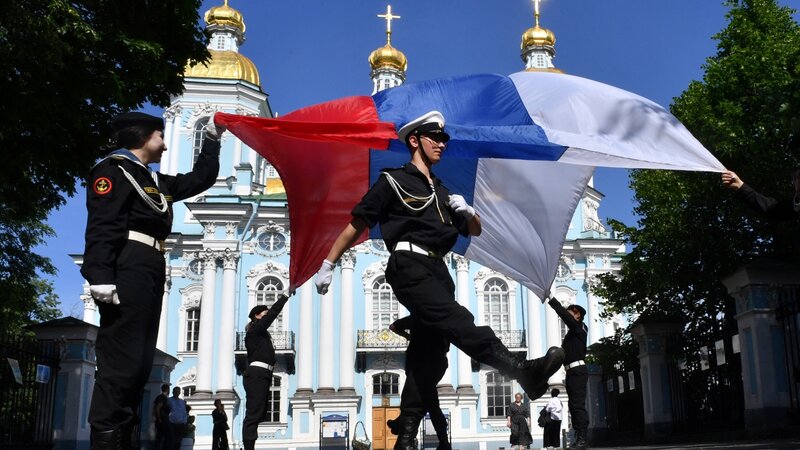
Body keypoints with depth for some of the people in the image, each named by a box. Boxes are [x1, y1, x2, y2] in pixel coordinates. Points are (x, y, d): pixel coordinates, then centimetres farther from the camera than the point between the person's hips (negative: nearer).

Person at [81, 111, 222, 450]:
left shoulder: (156, 181, 26)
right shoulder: (114, 169, 0)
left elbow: (201, 179, 35)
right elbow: (101, 227, -13)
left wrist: (213, 138, 32)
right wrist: (101, 277, -24)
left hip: (150, 274, 10)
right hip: (128, 270, -10)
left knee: (138, 365, 8)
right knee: (121, 363, -13)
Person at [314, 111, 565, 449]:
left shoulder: (442, 191, 29)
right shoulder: (393, 181, 10)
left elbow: (475, 231, 32)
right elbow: (355, 226, 7)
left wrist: (467, 211, 9)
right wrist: (328, 265, 3)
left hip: (438, 272, 8)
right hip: (409, 266, -8)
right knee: (456, 320, -30)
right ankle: (524, 372, -51)